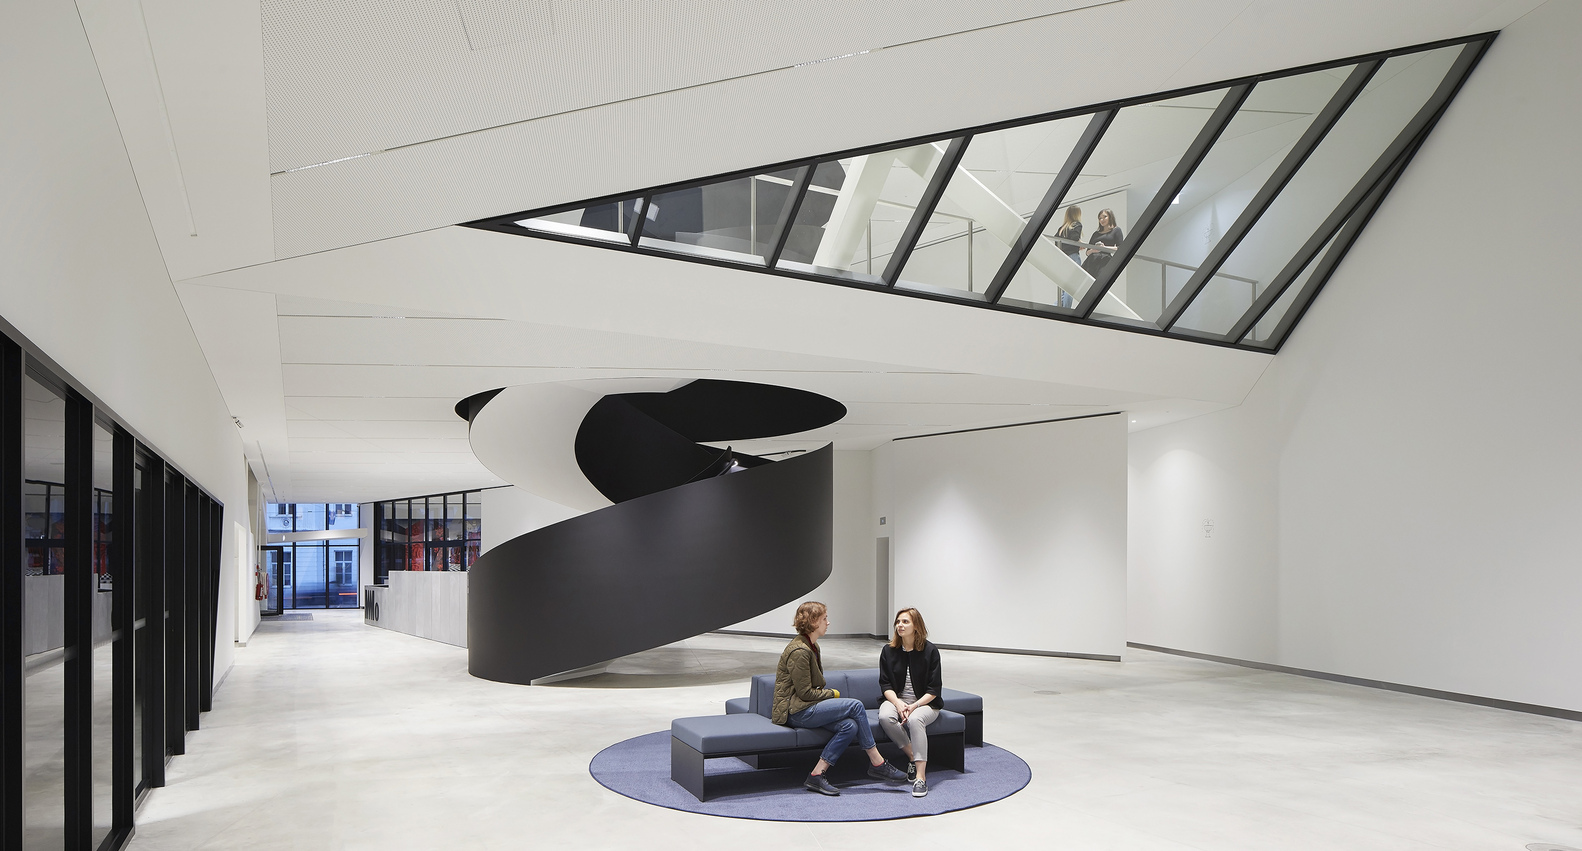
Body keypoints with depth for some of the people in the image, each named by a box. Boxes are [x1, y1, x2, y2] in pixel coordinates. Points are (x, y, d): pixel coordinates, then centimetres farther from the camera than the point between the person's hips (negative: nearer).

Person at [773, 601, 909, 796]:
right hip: (796, 712, -10)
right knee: (855, 705, -17)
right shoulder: (799, 651, -17)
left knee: (850, 726, -15)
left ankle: (817, 775, -12)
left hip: (807, 707, 10)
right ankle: (877, 763, -7)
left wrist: (828, 694, 2)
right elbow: (805, 693, -17)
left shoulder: (812, 646, 15)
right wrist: (832, 693, -3)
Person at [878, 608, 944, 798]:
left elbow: (934, 689, -6)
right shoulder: (889, 651, 4)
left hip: (925, 703, -3)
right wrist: (898, 704, -19)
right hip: (896, 699, 3)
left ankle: (921, 777, -35)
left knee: (915, 720, -37)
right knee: (885, 717, -32)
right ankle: (913, 756, -13)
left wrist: (914, 706, -20)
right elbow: (885, 684, 1)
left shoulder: (930, 651, -5)